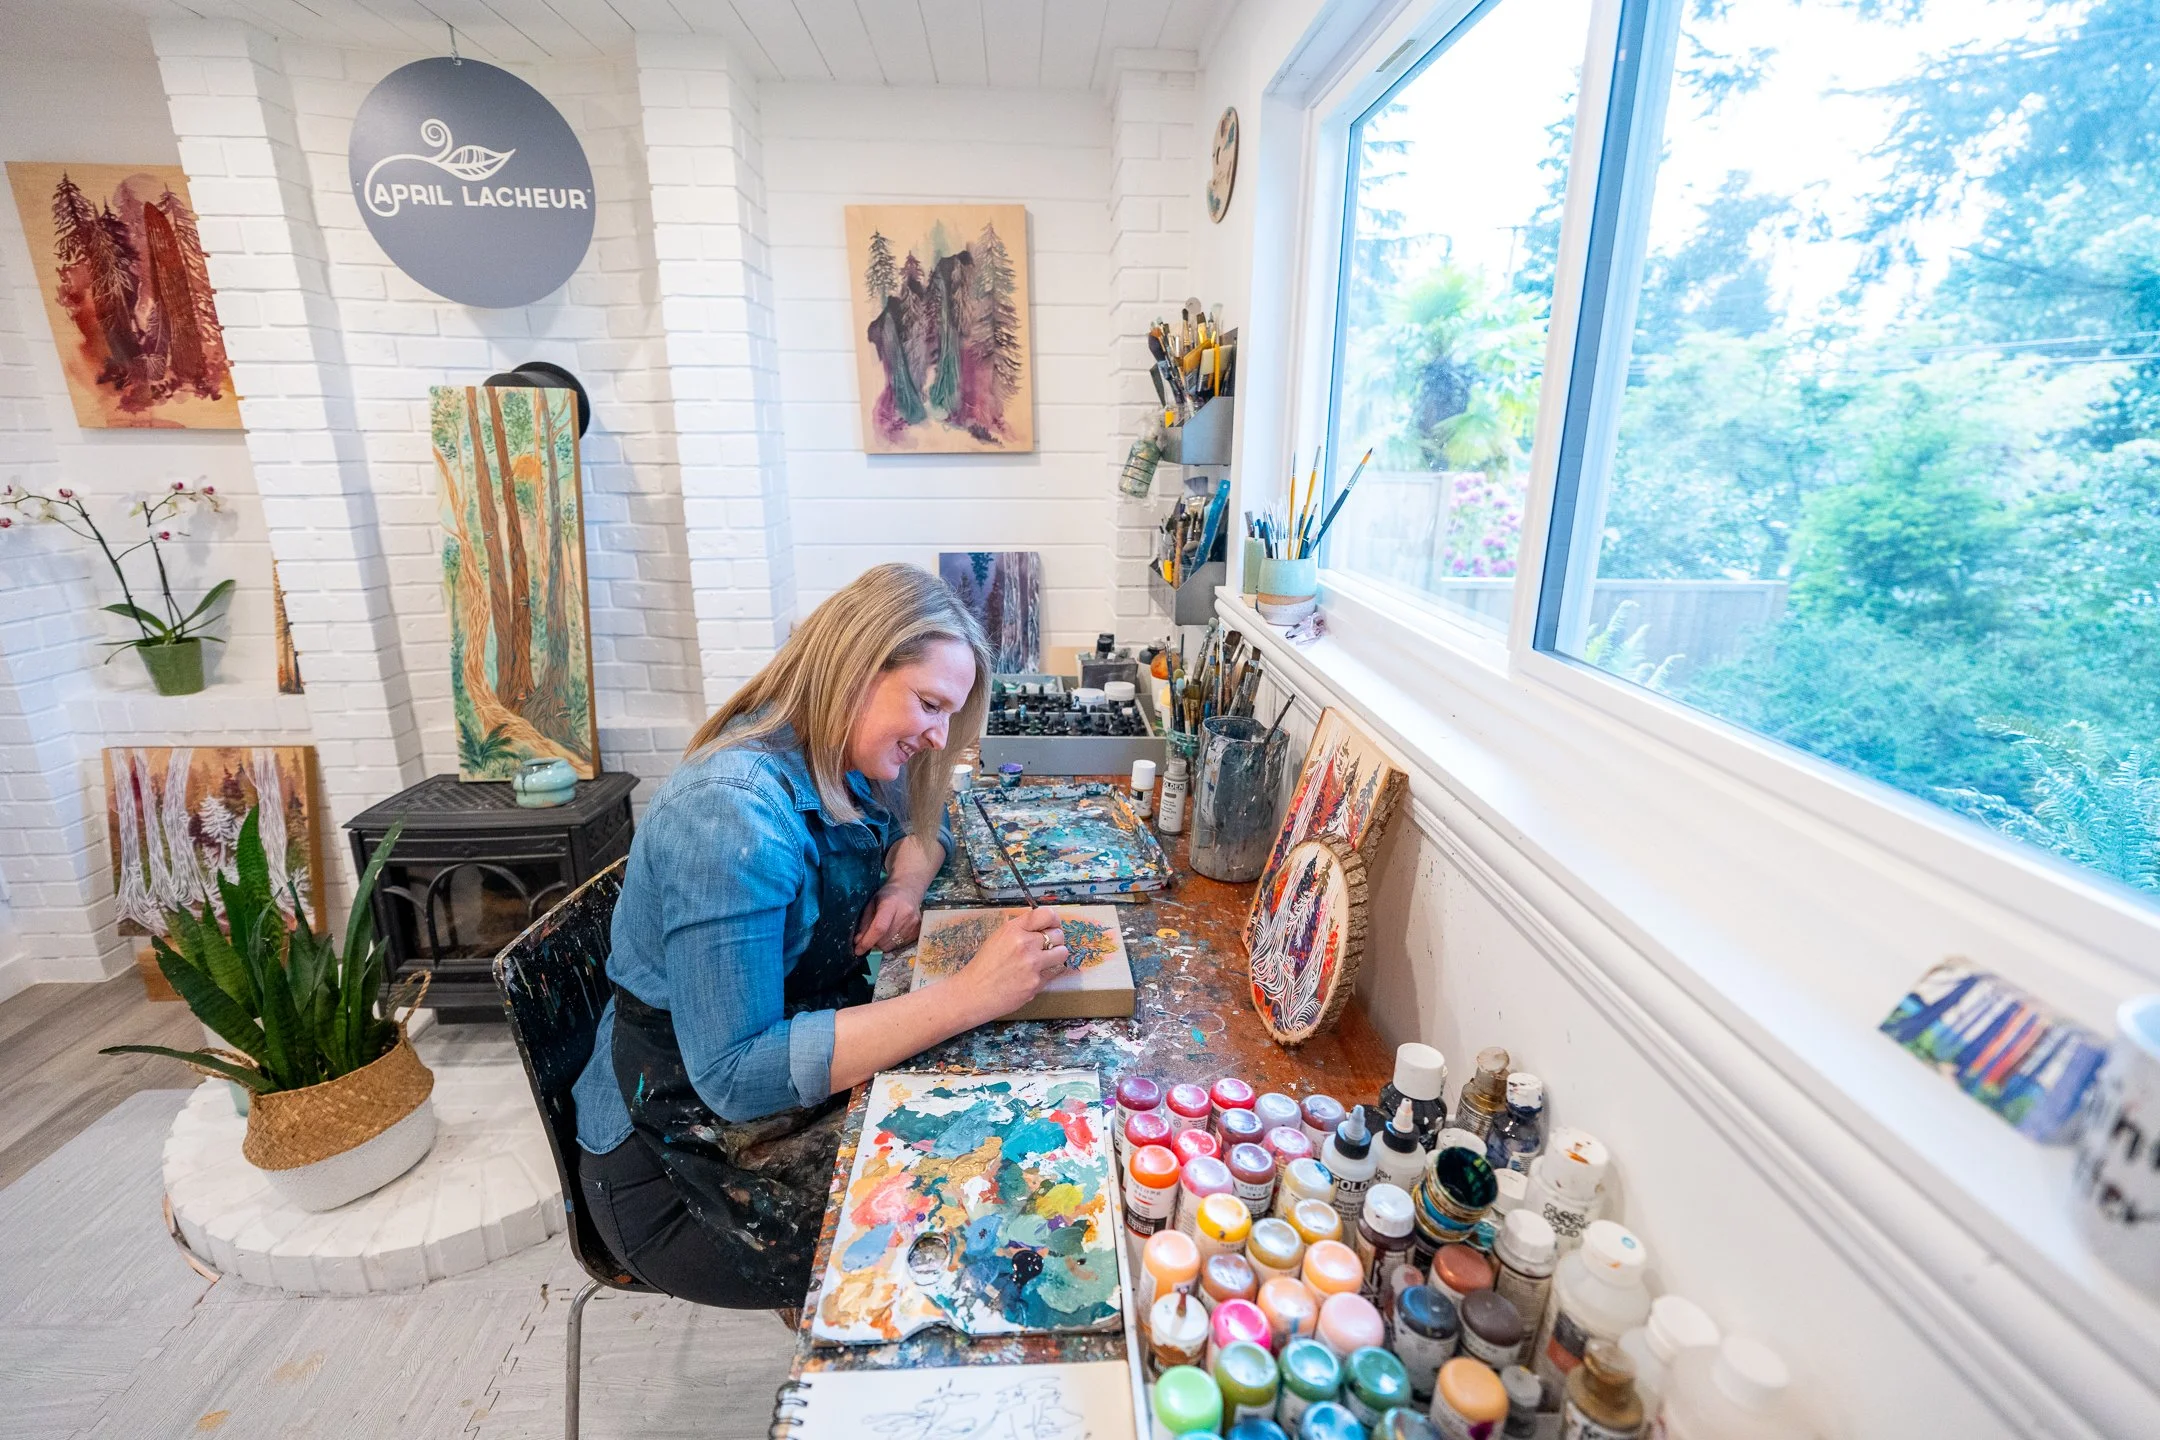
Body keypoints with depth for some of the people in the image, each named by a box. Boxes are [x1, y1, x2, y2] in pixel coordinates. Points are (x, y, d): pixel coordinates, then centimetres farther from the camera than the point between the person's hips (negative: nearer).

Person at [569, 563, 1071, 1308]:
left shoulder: (839, 764, -4)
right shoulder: (732, 812, -30)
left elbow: (922, 824, 15)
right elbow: (738, 1076, -32)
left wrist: (906, 883, -9)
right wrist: (970, 995, -36)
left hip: (805, 1080, 8)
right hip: (681, 1162, -8)